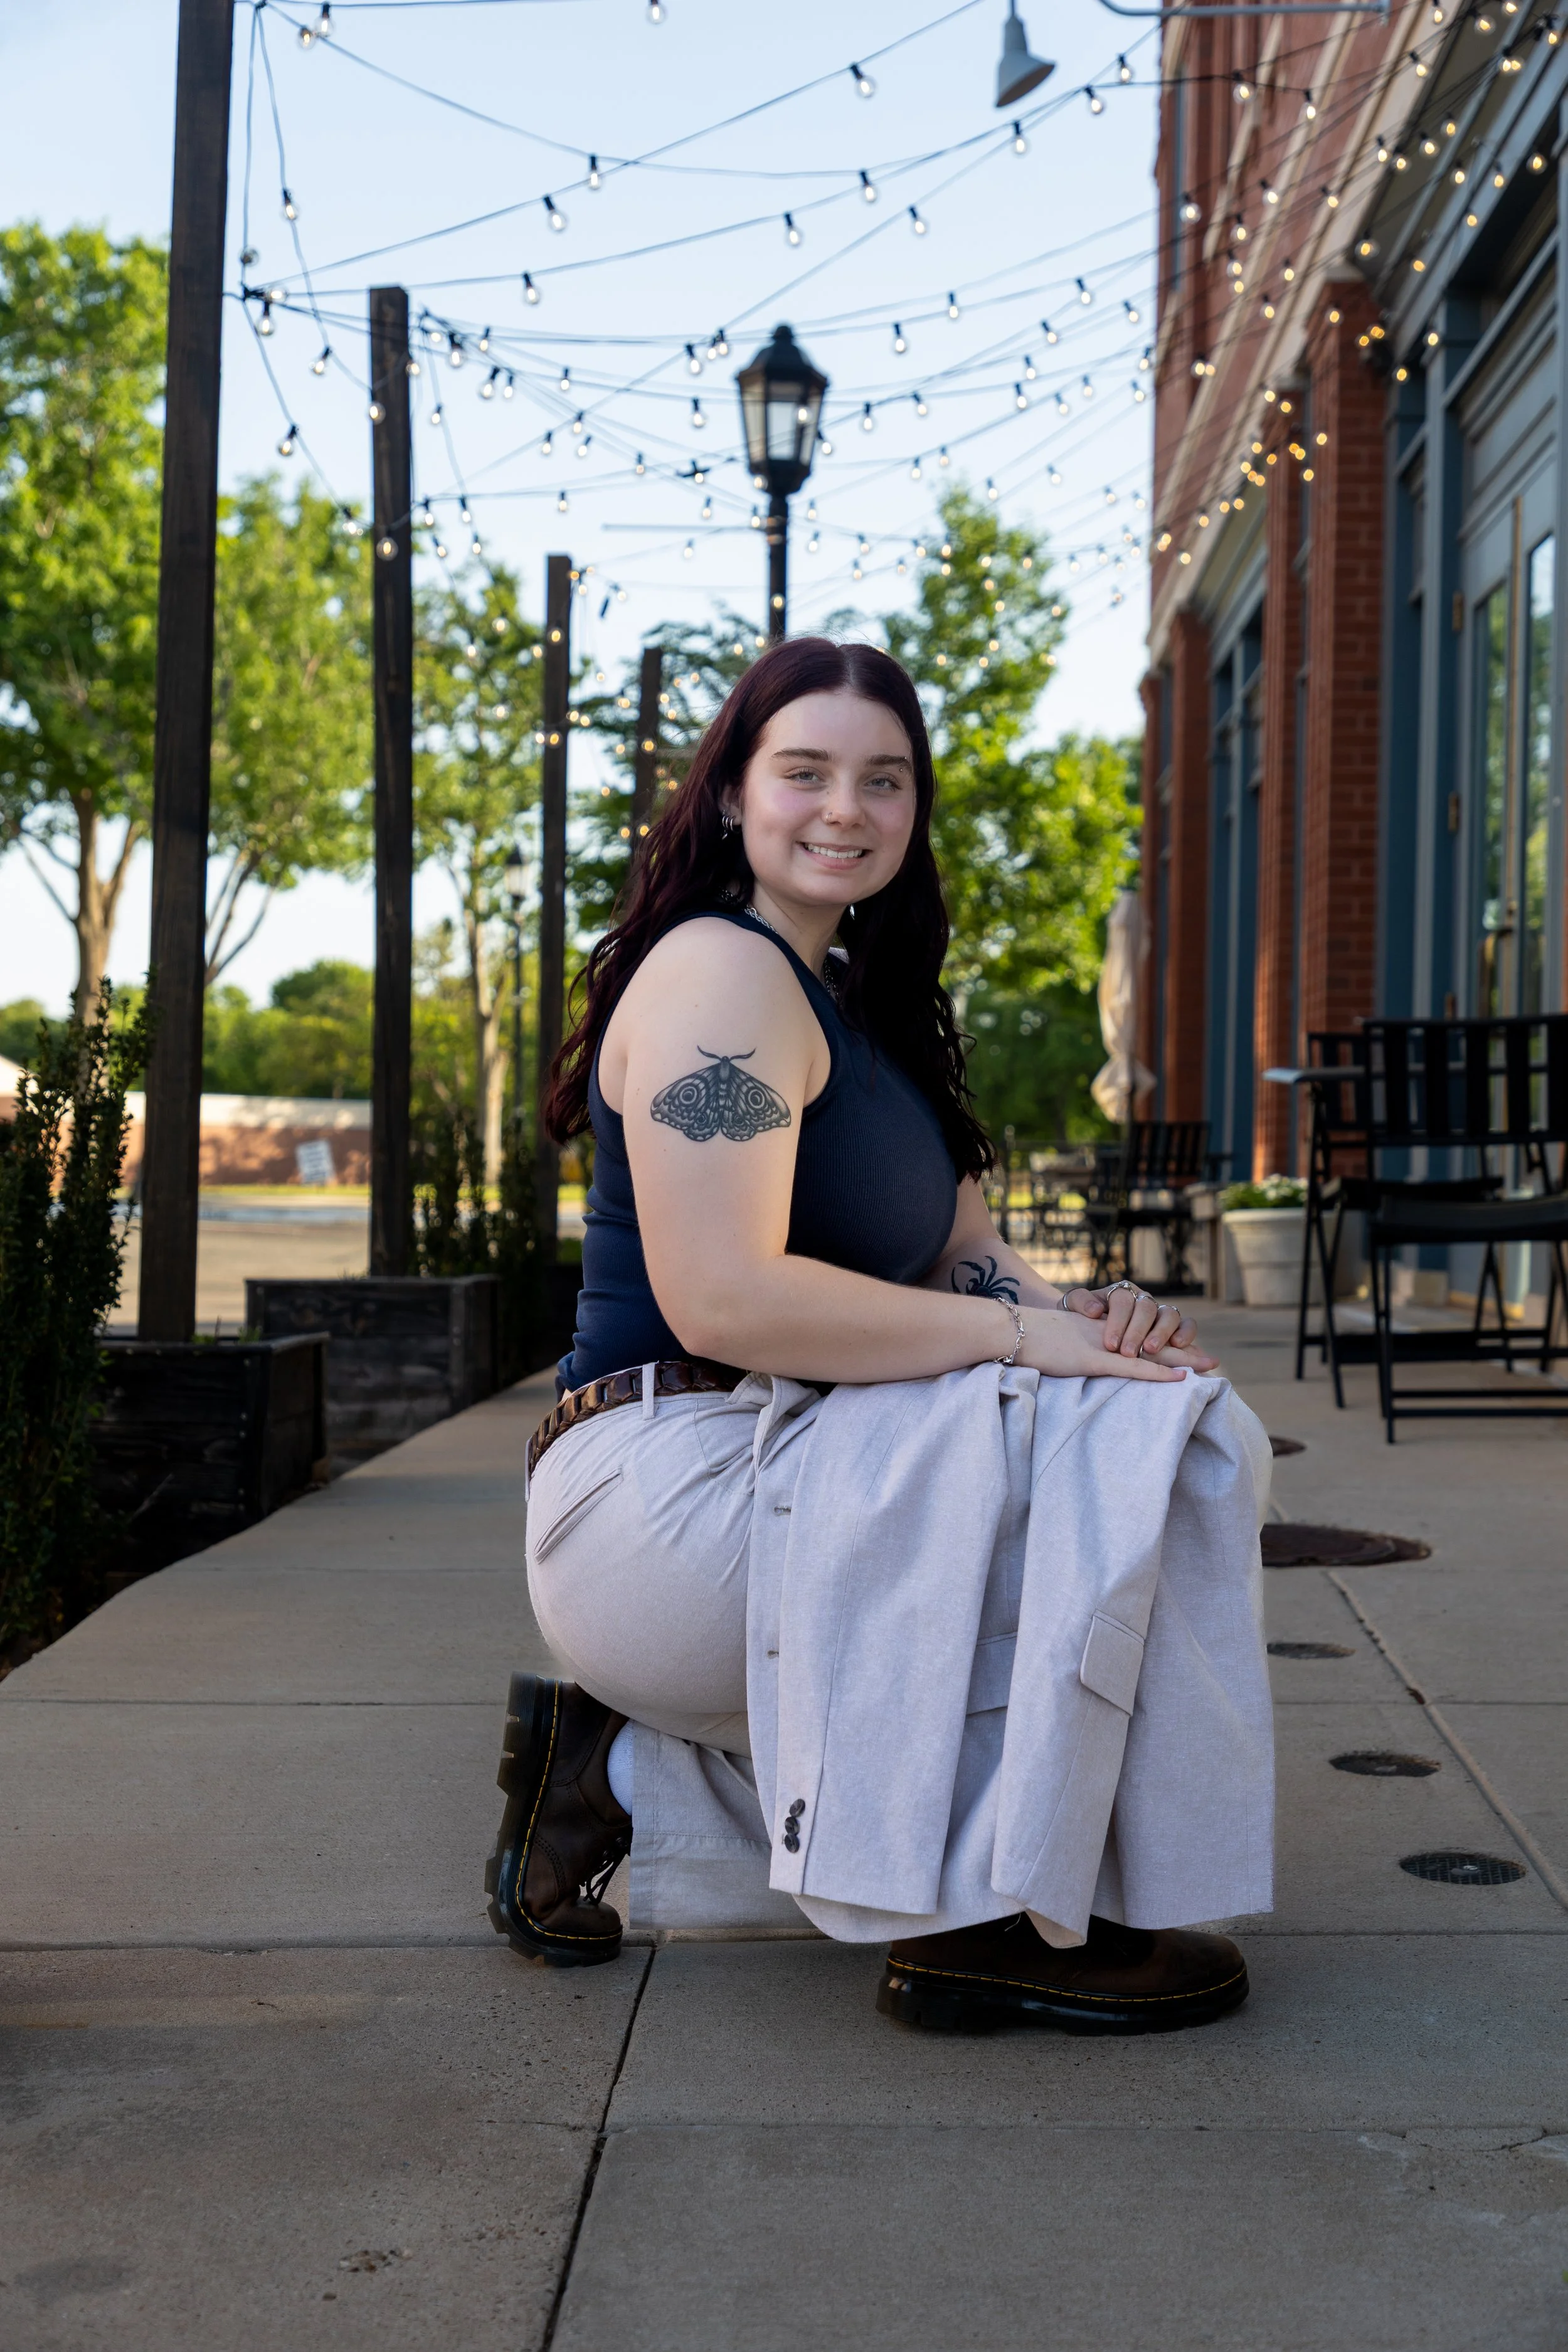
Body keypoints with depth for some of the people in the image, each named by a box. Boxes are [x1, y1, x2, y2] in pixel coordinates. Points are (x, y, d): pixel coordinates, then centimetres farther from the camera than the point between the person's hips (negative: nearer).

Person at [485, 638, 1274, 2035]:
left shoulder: (860, 1004, 19)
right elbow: (724, 1299, -23)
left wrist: (1081, 1312, -8)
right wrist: (1023, 1337, -19)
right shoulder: (721, 973, -11)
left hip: (773, 1483, 9)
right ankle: (995, 1918, -13)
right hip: (665, 1487, -9)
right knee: (1121, 1442, -21)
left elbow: (963, 1262, 14)